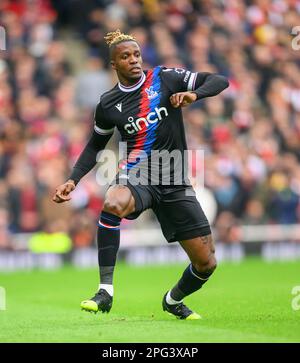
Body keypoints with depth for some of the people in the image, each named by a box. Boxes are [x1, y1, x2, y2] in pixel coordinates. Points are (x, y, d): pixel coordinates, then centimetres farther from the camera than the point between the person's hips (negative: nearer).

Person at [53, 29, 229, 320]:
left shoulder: (165, 78, 0)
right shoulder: (108, 104, 4)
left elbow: (220, 81, -1)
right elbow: (95, 146, 19)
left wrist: (194, 94, -21)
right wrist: (73, 180, 6)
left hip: (175, 182, 1)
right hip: (136, 174, -1)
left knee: (206, 263, -1)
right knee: (112, 205, -40)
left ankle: (174, 300, 33)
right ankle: (105, 292, -31)